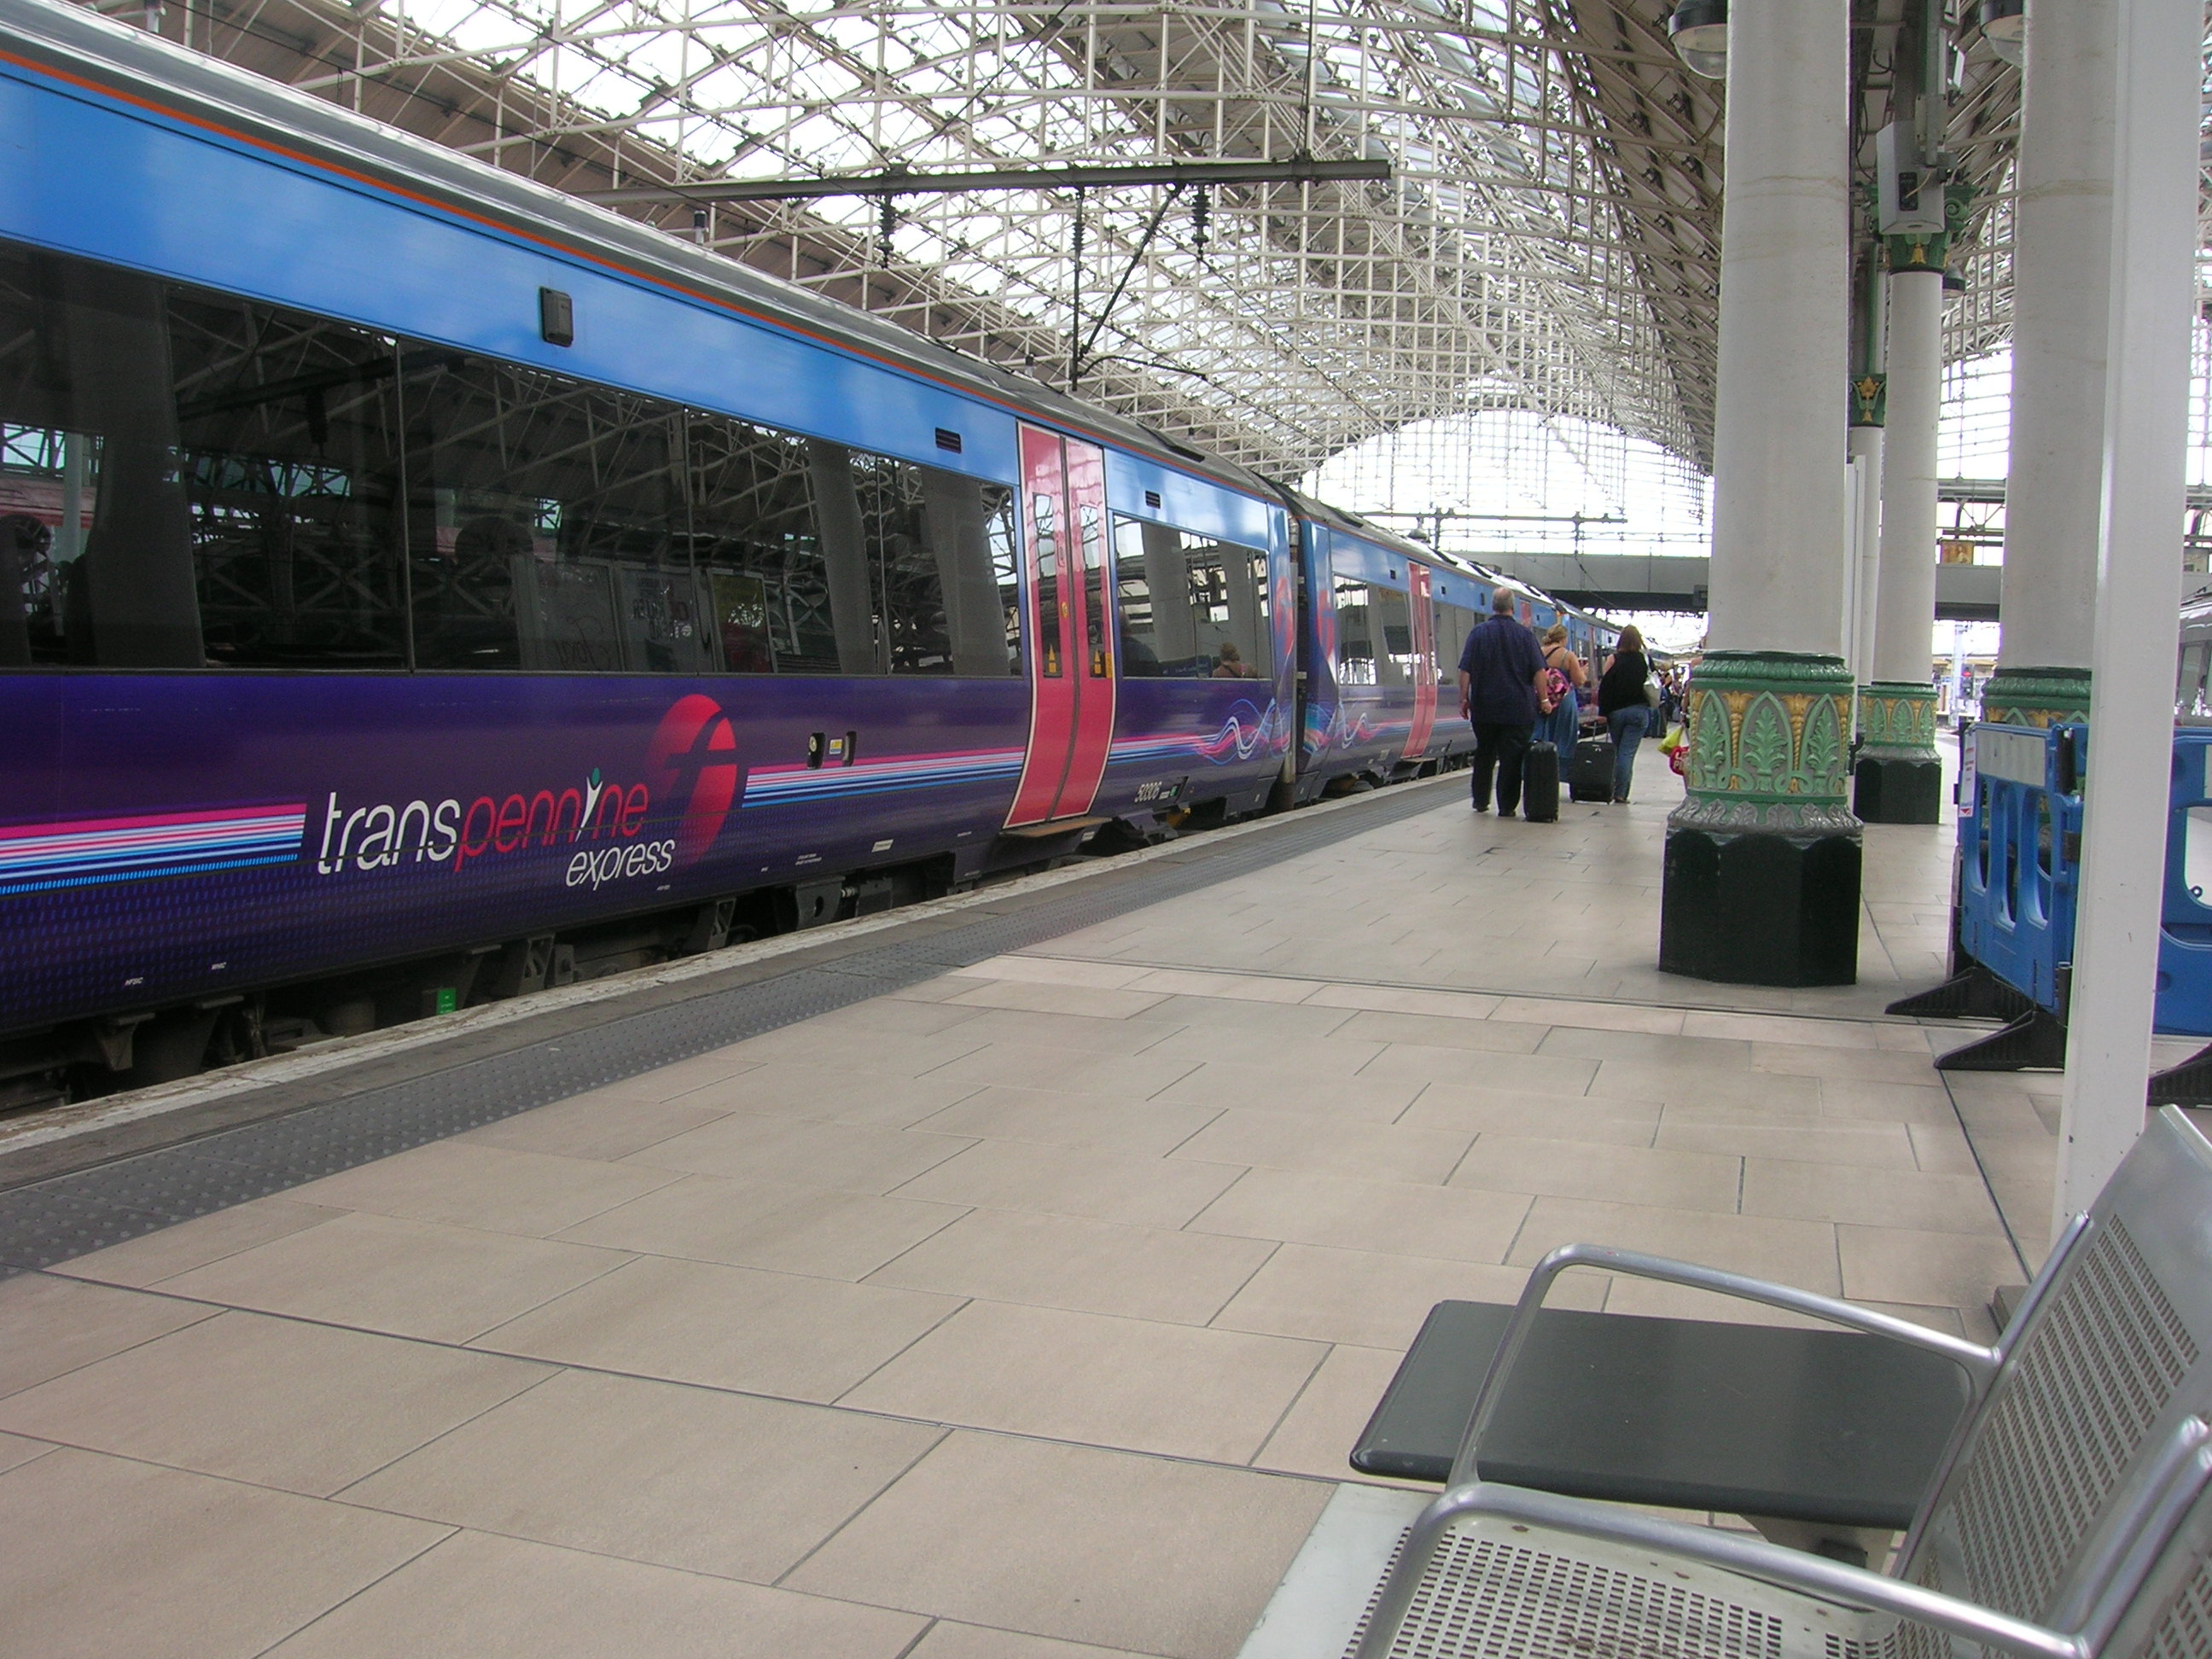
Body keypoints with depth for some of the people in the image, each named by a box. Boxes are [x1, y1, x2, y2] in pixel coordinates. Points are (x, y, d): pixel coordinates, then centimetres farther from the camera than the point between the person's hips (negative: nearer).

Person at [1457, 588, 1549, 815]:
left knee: (1484, 755, 16)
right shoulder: (1525, 635, -2)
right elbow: (1538, 671, -5)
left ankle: (1480, 801, 20)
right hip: (1517, 709, -1)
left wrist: (1464, 698, 2)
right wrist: (1544, 700, 1)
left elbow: (1465, 670, -4)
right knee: (1511, 758, 1)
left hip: (1484, 709, 2)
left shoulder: (1478, 633, 0)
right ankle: (1506, 806, 0)